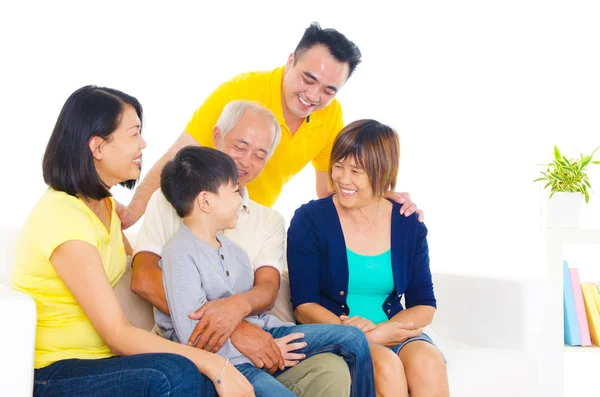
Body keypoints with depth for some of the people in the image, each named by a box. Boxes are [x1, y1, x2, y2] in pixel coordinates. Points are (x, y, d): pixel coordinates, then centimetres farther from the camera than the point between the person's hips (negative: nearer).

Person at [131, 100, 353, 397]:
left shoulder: (270, 221, 20)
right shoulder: (169, 201, 9)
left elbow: (268, 289, 3)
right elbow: (143, 279, -8)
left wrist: (237, 306, -25)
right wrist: (233, 327, -19)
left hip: (253, 345, 3)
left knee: (332, 370, -27)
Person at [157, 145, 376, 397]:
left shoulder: (234, 251, 14)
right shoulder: (180, 254, -15)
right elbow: (194, 337, -21)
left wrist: (293, 335, 4)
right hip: (225, 362, -8)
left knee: (352, 338, 2)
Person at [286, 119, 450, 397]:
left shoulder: (409, 225, 5)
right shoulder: (309, 220, -2)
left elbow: (424, 307, 3)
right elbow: (304, 306, -6)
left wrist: (378, 332, -16)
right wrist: (350, 332, -24)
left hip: (394, 331, 3)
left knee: (428, 361, -29)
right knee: (386, 365, -32)